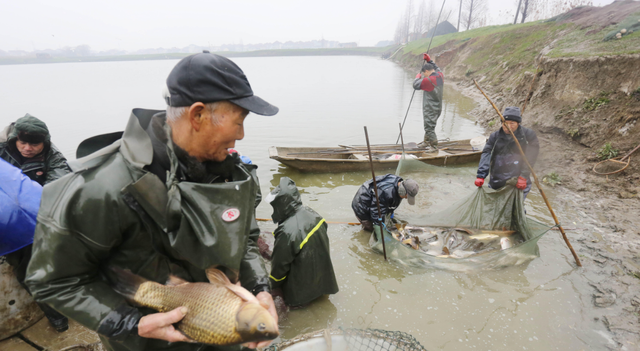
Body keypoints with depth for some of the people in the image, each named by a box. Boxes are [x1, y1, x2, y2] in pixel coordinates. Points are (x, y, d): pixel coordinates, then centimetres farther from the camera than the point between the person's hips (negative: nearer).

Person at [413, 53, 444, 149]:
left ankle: (434, 147, 1)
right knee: (429, 126, 23)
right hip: (437, 108, 9)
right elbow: (437, 69, 25)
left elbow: (416, 85, -14)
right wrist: (429, 60, 25)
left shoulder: (428, 80, -23)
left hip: (430, 110, -9)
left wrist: (418, 77, 4)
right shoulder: (440, 76, 3)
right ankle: (426, 142, 38)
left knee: (430, 128, -3)